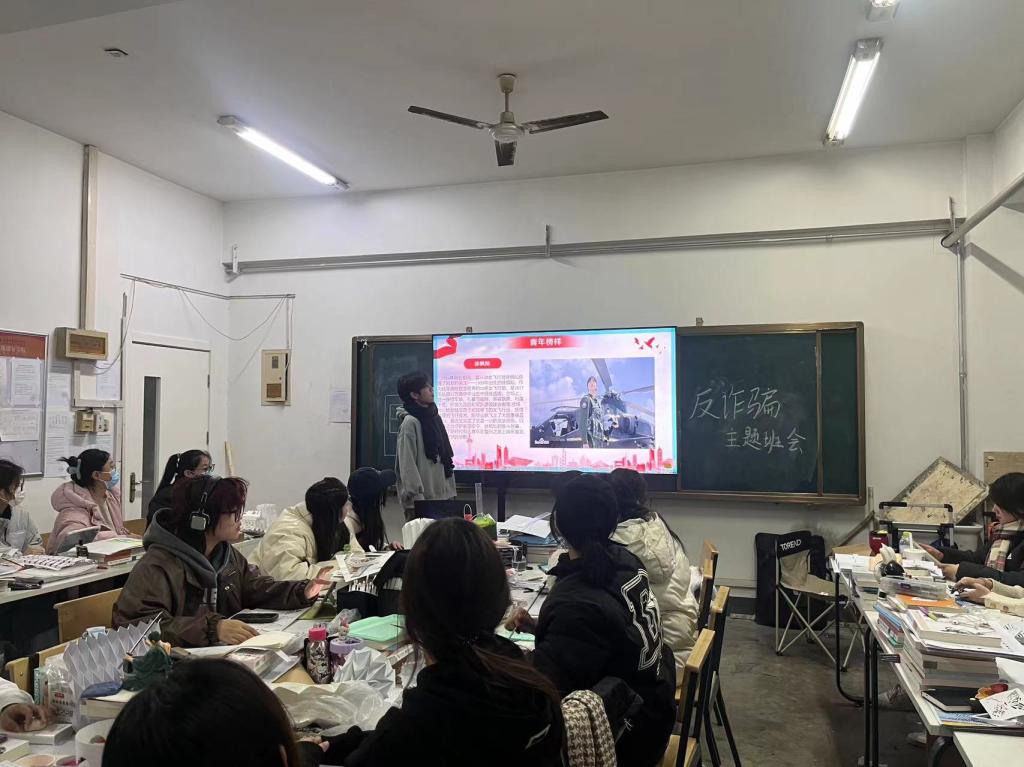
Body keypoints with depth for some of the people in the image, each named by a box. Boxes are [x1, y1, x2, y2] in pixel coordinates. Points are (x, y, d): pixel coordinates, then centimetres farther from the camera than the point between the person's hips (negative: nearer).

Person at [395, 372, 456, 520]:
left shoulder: (434, 417, 11)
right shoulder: (410, 423, -12)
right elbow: (407, 464, -16)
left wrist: (450, 490, 11)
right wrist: (417, 498, -20)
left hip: (442, 494, 7)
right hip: (422, 499, -7)